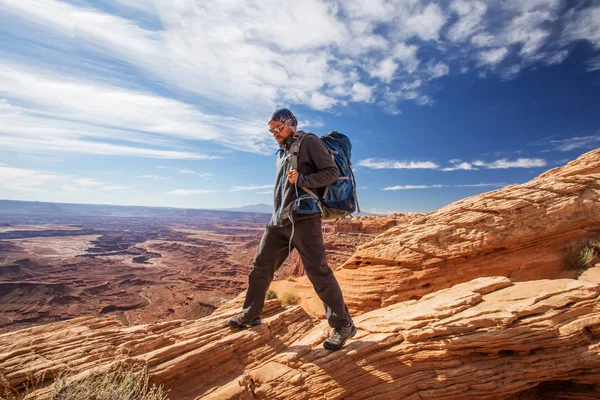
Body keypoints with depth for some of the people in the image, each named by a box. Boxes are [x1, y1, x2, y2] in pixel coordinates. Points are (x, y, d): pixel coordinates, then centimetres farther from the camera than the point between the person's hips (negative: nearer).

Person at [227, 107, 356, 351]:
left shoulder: (309, 142, 1)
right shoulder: (282, 152, 23)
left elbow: (332, 172, -7)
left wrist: (302, 180, -20)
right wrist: (278, 214, 17)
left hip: (303, 218, -8)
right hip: (278, 221, 8)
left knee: (318, 272, -7)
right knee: (261, 267, 12)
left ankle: (343, 325, 8)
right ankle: (250, 315, 29)